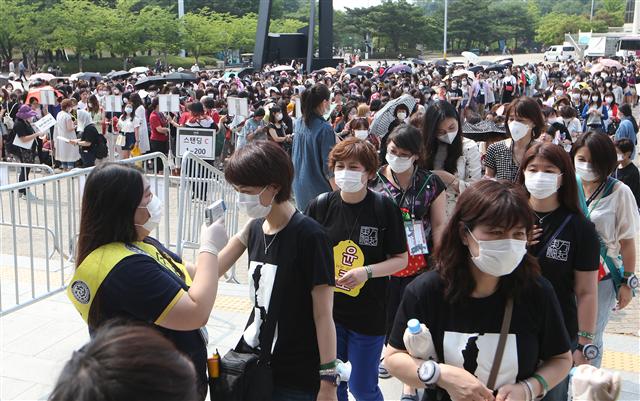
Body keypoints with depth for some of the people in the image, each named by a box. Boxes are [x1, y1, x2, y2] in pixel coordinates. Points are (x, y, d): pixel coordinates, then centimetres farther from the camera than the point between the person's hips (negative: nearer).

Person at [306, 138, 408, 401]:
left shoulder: (384, 208, -10)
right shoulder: (321, 205, -4)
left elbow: (401, 259, -5)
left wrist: (367, 272, -19)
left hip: (368, 313, -2)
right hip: (327, 310, 2)